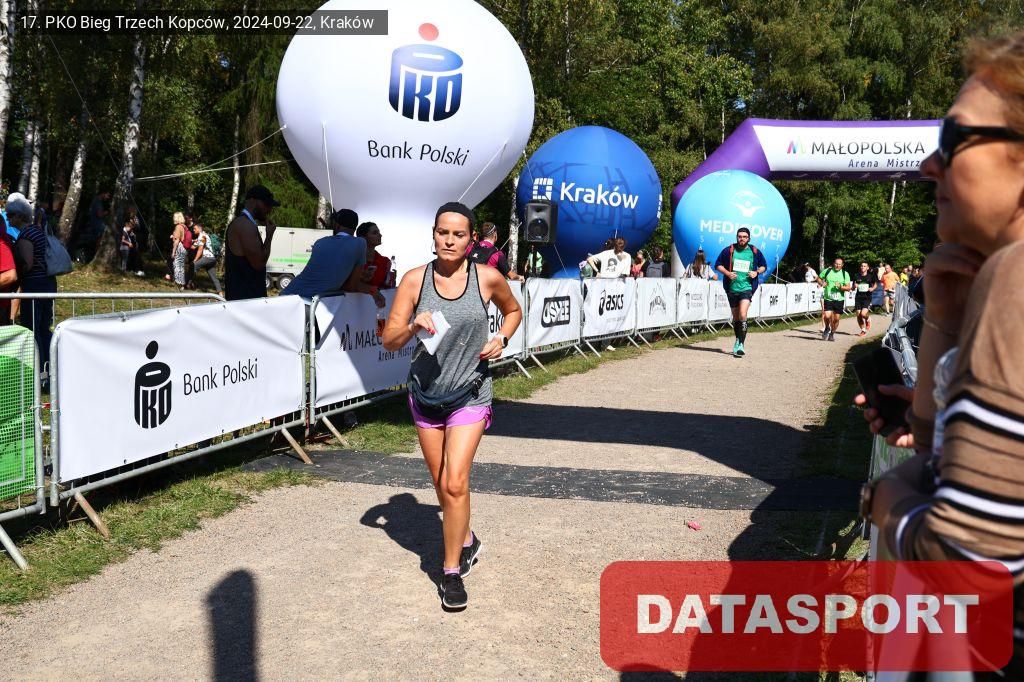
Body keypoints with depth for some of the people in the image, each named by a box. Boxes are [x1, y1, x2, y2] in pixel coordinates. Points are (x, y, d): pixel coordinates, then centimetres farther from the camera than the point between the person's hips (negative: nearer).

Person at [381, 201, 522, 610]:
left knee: (455, 482, -14)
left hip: (470, 394, -2)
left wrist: (502, 338, -5)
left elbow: (513, 310, 14)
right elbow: (389, 340, -6)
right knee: (440, 483, 16)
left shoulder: (488, 278, -7)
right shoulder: (415, 280, -6)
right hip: (425, 393, 3)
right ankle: (466, 541, 42)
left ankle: (452, 572, 2)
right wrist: (412, 326, -26)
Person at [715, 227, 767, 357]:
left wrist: (757, 272, -6)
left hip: (747, 287, -2)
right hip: (732, 288, 2)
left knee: (742, 315, -19)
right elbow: (718, 265, 6)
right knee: (735, 317, 13)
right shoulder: (728, 250, 0)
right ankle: (738, 340, 34)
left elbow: (764, 266, 15)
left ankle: (741, 345, -16)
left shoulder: (755, 252, 2)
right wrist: (727, 273, -11)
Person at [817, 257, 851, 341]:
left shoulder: (845, 274, 1)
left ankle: (832, 333, 29)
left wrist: (841, 287, -21)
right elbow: (819, 278, 15)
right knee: (827, 316, -17)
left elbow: (848, 287, -2)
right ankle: (827, 328, 15)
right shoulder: (827, 271, 0)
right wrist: (821, 283, -6)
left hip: (839, 300, 1)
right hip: (828, 299, -1)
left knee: (836, 319, 5)